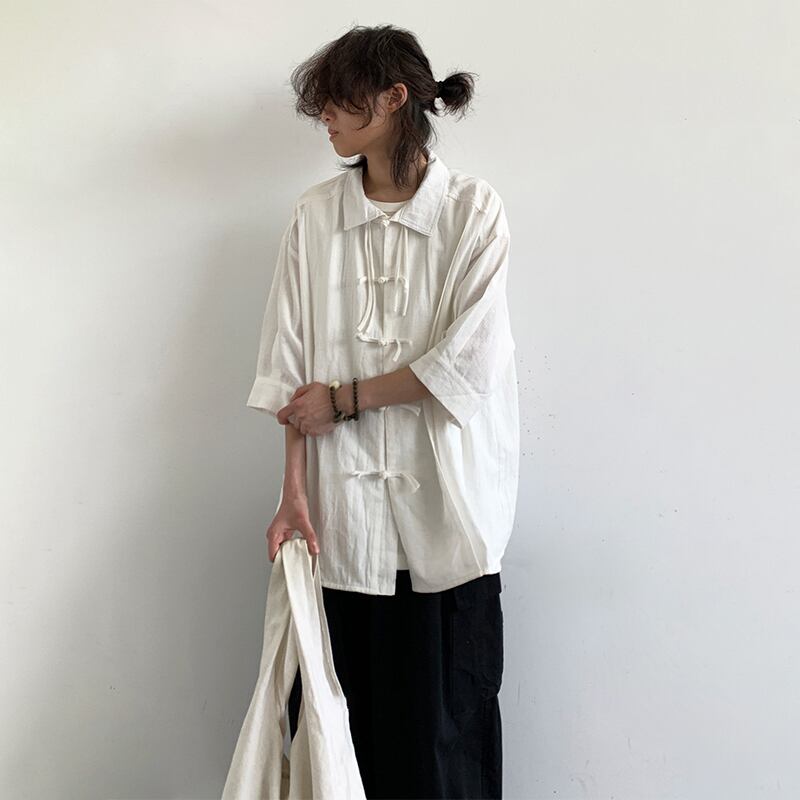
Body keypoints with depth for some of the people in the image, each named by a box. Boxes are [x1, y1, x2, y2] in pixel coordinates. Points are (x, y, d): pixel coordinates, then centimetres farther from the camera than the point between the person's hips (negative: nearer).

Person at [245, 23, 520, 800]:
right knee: (340, 715, 5)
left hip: (444, 505, -2)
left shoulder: (473, 209, -2)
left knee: (448, 718, 4)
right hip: (344, 509, 2)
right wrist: (294, 490, -6)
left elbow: (467, 363, -9)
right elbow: (291, 366, 2)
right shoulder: (314, 216, 5)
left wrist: (343, 399, -6)